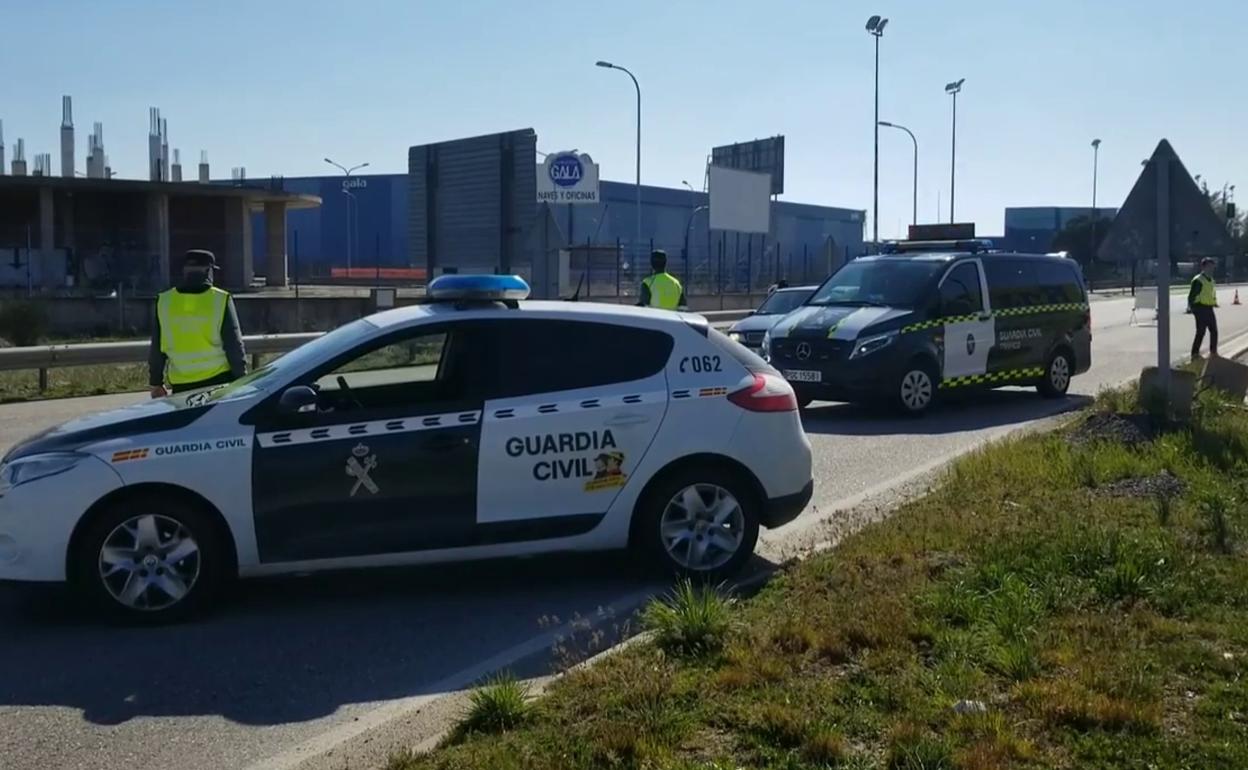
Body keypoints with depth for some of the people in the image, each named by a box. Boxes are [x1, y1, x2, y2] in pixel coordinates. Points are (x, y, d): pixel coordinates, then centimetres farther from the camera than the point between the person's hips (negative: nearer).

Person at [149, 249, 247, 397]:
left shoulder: (164, 301, 2)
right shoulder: (221, 299, -6)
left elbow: (156, 348, 7)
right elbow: (234, 345, -5)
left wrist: (156, 383, 16)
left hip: (181, 385, 2)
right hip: (219, 380, -2)